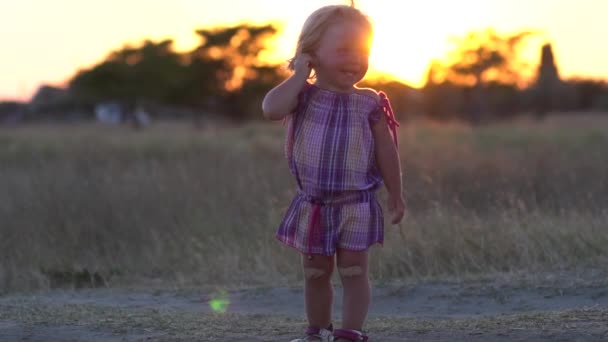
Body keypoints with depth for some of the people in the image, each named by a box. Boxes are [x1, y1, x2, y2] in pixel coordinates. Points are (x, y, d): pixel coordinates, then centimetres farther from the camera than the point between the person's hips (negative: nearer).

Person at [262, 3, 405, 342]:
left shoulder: (370, 104, -4)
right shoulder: (304, 96, -4)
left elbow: (387, 153, 1)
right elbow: (272, 109, -26)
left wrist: (396, 196, 2)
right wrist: (300, 74, -17)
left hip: (357, 204, -2)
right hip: (312, 205, 2)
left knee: (353, 270, -2)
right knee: (316, 272, 13)